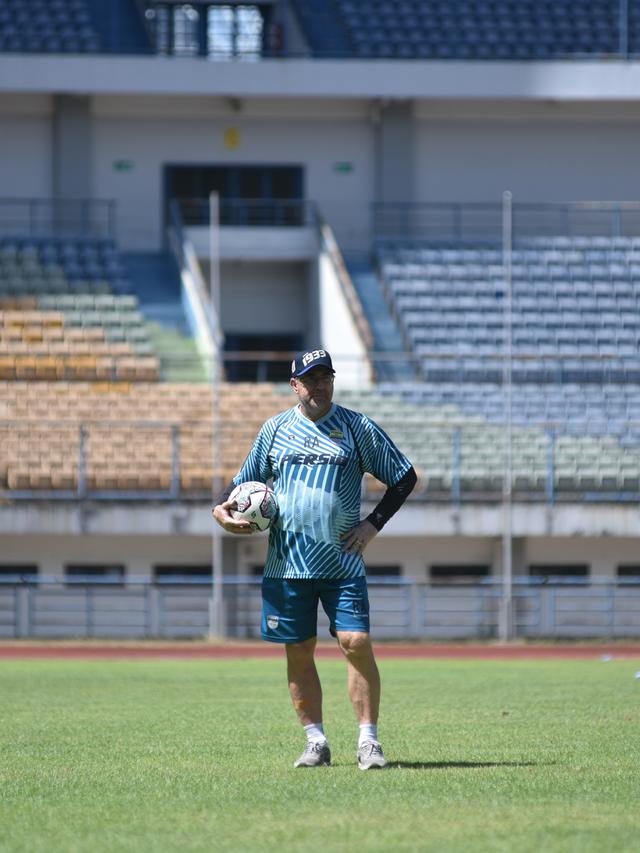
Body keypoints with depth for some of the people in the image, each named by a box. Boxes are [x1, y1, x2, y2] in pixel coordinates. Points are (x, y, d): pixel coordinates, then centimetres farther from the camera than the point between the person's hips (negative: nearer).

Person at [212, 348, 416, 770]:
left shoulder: (358, 428, 3)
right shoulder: (276, 429, 9)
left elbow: (405, 478, 9)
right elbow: (246, 479, 20)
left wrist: (373, 524, -1)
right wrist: (222, 508, -1)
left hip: (343, 564, -2)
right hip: (287, 564, 2)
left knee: (357, 644, -12)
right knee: (299, 653, 3)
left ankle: (368, 740, -4)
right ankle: (316, 742, 11)